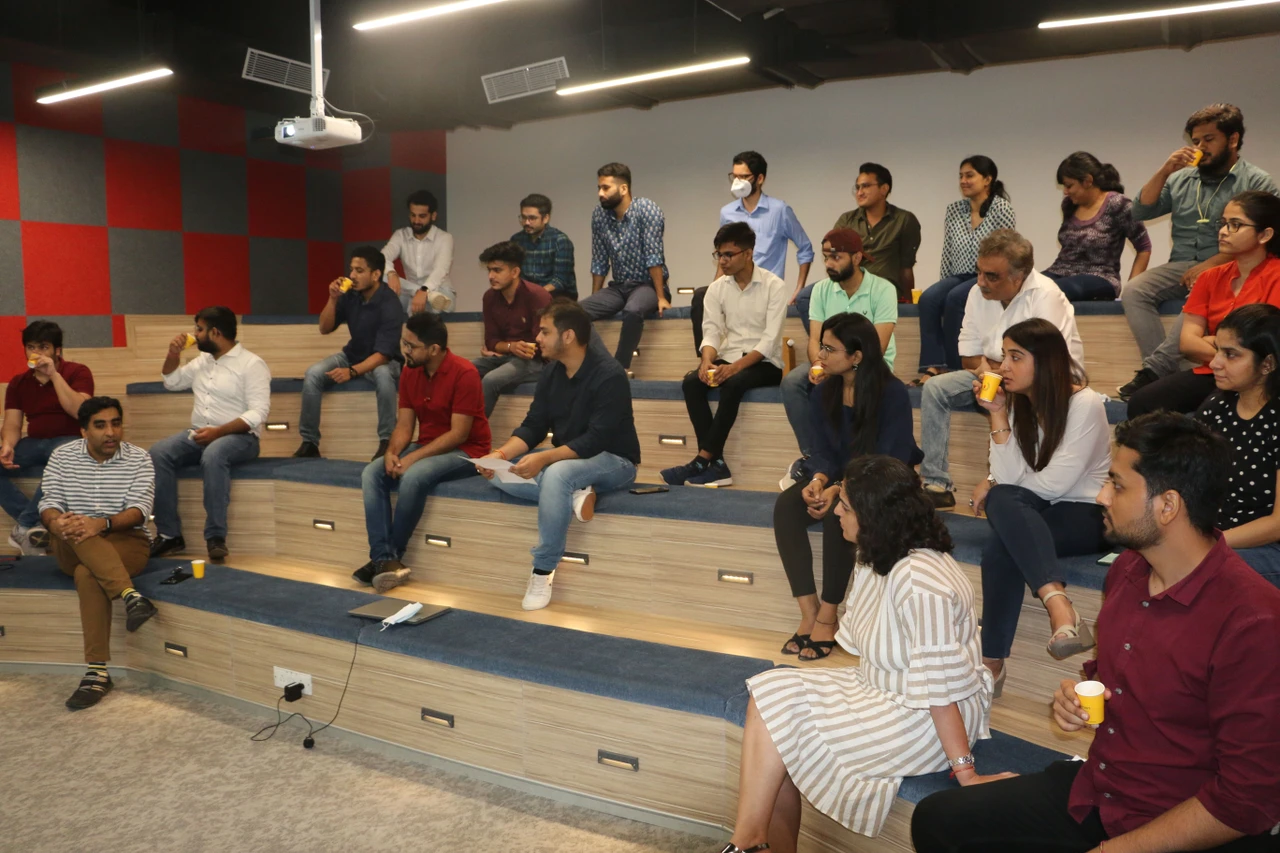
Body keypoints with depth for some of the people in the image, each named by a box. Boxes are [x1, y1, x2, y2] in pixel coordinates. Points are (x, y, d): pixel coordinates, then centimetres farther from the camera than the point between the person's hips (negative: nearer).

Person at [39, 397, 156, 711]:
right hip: (72, 550, 2)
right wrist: (56, 521, -30)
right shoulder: (62, 456, 5)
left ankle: (97, 672, -37)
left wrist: (102, 523, -33)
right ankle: (129, 595, -49)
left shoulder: (138, 458, -2)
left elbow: (139, 510, -13)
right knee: (70, 528, -35)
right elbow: (49, 503, -4)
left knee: (87, 573, -35)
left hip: (126, 541, -2)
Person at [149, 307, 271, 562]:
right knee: (158, 453, -20)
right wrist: (173, 353, 13)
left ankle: (216, 537, -35)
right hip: (199, 434, 7)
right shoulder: (201, 361, 17)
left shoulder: (252, 364, -7)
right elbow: (171, 382, 32)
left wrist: (218, 431, -26)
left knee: (213, 455, -39)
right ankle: (169, 535, -19)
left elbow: (259, 412, -17)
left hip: (239, 436, -7)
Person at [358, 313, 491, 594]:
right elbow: (404, 424, 5)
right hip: (427, 447, 7)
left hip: (465, 451, -7)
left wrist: (413, 457, -24)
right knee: (372, 473, -15)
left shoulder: (464, 373, -18)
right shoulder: (409, 372, 4)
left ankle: (393, 557, -14)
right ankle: (383, 558, -21)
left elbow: (459, 434, -21)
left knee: (414, 476, -33)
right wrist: (392, 452, -16)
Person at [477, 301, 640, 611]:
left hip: (613, 461, -7)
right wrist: (501, 453, -16)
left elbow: (597, 440, -26)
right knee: (500, 473, -13)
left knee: (557, 473, -38)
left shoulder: (609, 375, -21)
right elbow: (533, 426, 2)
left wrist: (544, 459, -35)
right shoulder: (551, 372, 3)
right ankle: (574, 493, -20)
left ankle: (543, 571, -27)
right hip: (565, 459, 8)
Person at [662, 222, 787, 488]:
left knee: (733, 384, -36)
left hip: (764, 363, -4)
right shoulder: (716, 288, 7)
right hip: (729, 360, 5)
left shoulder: (774, 286, -7)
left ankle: (703, 461, -29)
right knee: (691, 382, -25)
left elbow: (771, 339, -15)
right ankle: (716, 464, -26)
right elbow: (711, 331, 0)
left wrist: (737, 365, -29)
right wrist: (708, 361, -22)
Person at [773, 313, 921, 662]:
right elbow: (824, 452, -1)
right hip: (840, 478, 6)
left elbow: (890, 461, -21)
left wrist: (840, 490, -31)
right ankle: (809, 613, -24)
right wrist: (818, 481, -24)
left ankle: (828, 616, -21)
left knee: (837, 513, -35)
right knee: (786, 506, -23)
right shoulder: (823, 393, -1)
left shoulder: (893, 393, -18)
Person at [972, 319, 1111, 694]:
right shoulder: (1017, 404, 6)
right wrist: (998, 415, -10)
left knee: (999, 547, -34)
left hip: (1086, 514, -5)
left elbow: (1053, 484, -16)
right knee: (1003, 500, -33)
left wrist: (993, 484, -3)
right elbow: (1008, 477, -7)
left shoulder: (1085, 404, -11)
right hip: (1033, 515, 5)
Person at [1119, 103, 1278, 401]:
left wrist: (1210, 265, -19)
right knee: (1133, 292, -25)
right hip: (1180, 267, 5)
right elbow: (1140, 212, 10)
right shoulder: (1181, 179, 18)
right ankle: (1166, 373, -32)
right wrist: (1164, 171, -1)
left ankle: (1153, 369, -38)